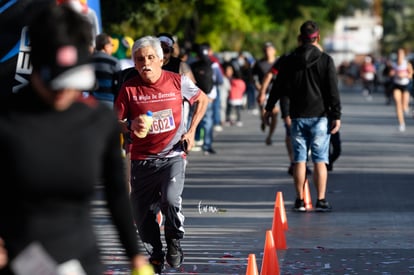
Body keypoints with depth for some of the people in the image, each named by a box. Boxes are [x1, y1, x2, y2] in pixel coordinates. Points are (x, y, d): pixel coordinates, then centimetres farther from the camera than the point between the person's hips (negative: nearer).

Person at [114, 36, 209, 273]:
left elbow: (202, 100, 13)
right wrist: (130, 126, -19)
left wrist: (191, 131, 5)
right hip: (142, 160, 2)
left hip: (173, 155, -2)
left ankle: (175, 243, 4)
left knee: (171, 200, -26)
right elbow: (116, 122, 3)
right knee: (143, 214, 3)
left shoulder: (178, 82, -4)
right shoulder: (129, 89, -4)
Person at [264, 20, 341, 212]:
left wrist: (269, 108, 22)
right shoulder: (325, 61, -4)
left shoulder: (289, 61, 2)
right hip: (319, 117, -2)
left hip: (298, 117, 2)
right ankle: (321, 200, -3)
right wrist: (336, 116, -5)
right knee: (320, 160, 0)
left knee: (299, 160, 5)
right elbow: (333, 91, -7)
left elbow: (279, 86, 9)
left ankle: (300, 200, 4)